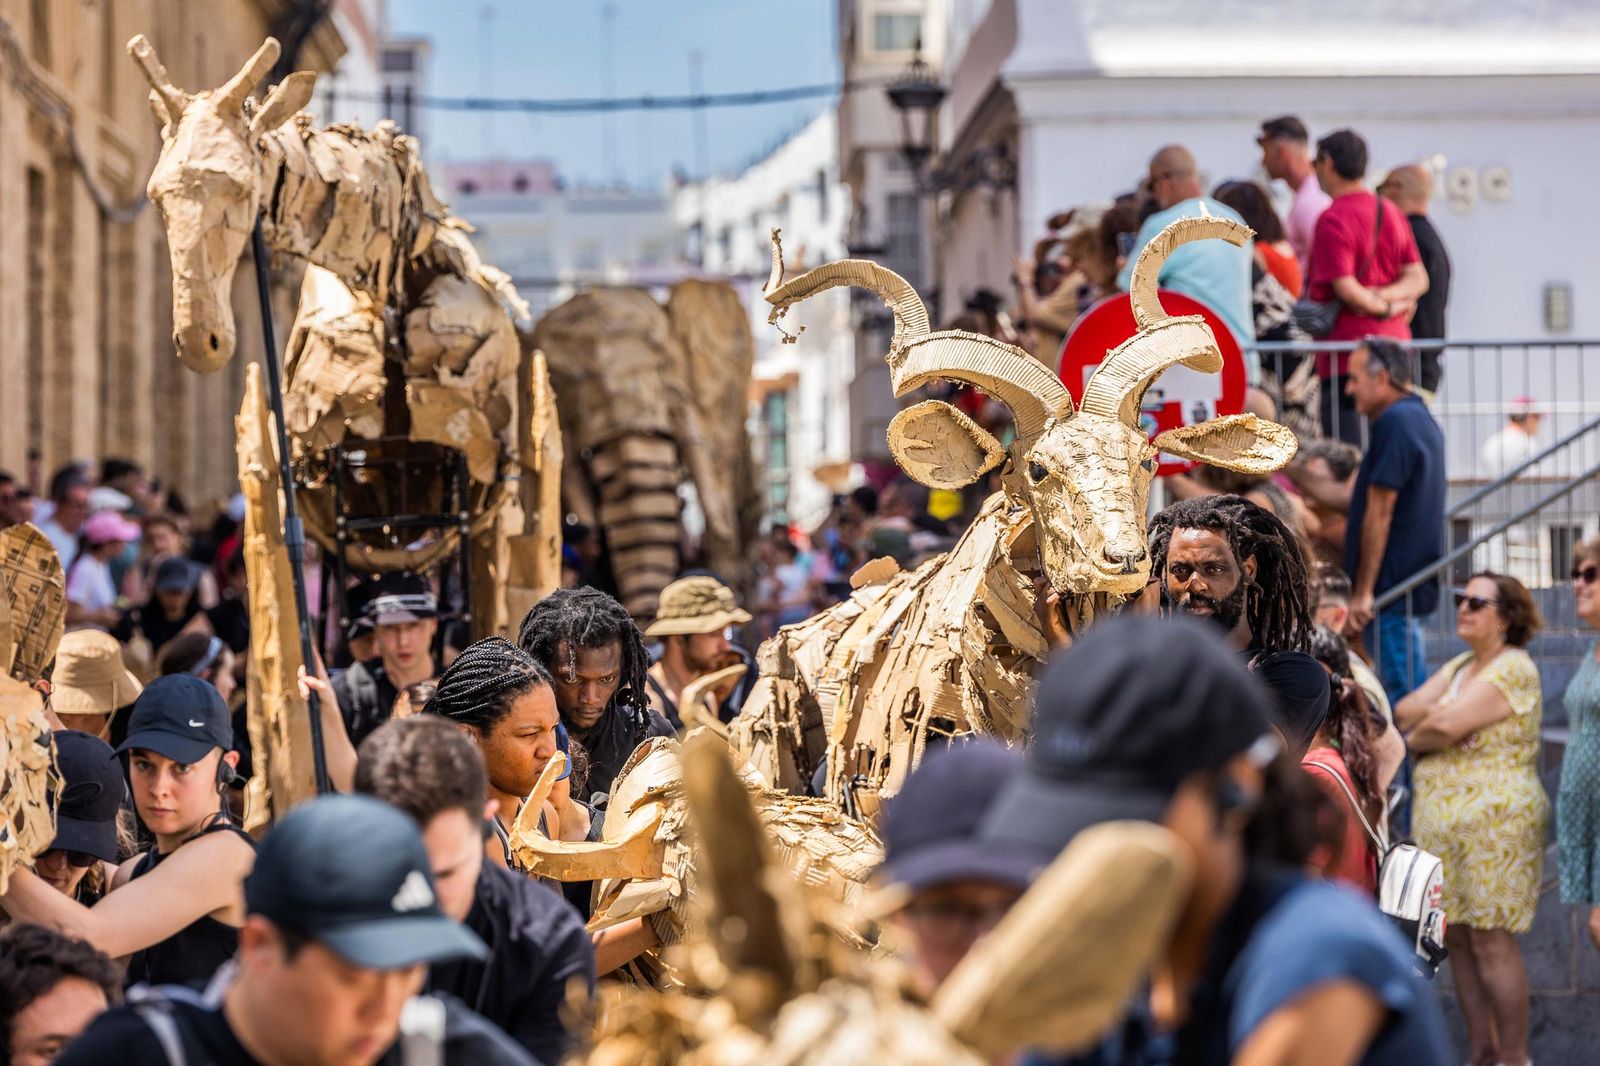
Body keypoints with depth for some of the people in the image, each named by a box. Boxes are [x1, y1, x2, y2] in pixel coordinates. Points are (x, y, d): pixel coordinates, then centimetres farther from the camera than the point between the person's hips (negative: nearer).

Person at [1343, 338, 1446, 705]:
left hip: (1393, 585, -10)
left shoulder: (1394, 423, -15)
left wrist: (1363, 591, -18)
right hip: (1416, 580, 10)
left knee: (1402, 690, -8)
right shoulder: (1421, 419, 18)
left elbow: (1379, 513, -18)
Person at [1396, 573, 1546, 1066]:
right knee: (1456, 937, 9)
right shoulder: (1458, 667, 17)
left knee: (1491, 942, -6)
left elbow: (1446, 725, -19)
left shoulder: (1513, 668, -10)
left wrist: (1415, 738, 1)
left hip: (1494, 821, -8)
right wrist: (1439, 716, -13)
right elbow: (1405, 710, 6)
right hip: (1441, 821, 8)